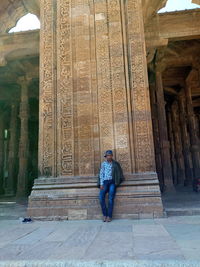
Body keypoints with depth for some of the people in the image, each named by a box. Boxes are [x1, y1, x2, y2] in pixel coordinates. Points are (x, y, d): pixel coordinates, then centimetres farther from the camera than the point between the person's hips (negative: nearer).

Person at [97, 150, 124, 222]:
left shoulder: (115, 164, 8)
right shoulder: (103, 164, 13)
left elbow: (119, 173, 10)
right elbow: (101, 174, 10)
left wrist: (117, 181, -6)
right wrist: (101, 184, -2)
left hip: (112, 181, -2)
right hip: (105, 182, 2)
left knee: (111, 197, -23)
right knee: (101, 196, -22)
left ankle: (109, 216, -16)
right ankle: (104, 214, -11)